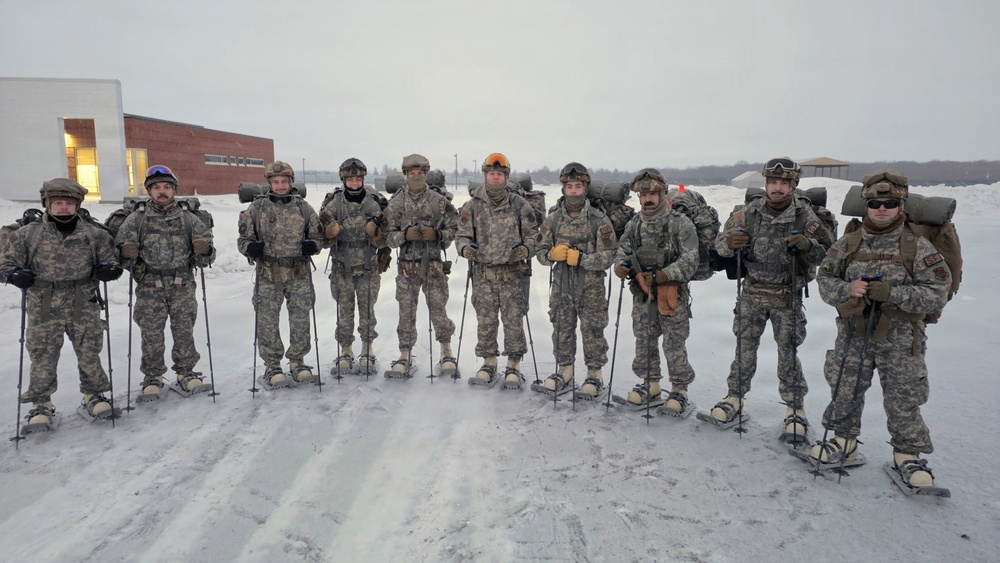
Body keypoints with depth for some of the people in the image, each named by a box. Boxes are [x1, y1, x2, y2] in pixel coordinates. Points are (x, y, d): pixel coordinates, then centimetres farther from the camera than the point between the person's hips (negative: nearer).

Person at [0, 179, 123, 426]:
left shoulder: (94, 234, 3)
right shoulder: (28, 234, 2)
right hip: (43, 309, 0)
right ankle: (41, 403, 21)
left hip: (84, 306, 0)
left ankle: (93, 394, 26)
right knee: (42, 358, 6)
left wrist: (109, 268, -11)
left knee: (89, 355, 7)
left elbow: (109, 257, 12)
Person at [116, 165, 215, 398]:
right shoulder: (136, 219, 4)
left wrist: (204, 252, -11)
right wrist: (126, 255, -12)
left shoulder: (188, 219, 7)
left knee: (184, 332, 6)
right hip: (150, 288, -1)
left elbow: (203, 257, 12)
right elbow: (119, 248, 10)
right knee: (151, 335, 3)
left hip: (182, 286, 1)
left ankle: (186, 373, 22)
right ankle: (153, 377, 20)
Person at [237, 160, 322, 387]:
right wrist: (251, 247, -14)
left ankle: (297, 362, 22)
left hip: (299, 273, 2)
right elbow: (244, 237, 8)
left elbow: (317, 234, 14)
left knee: (300, 319, 7)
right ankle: (272, 366, 14)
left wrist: (312, 245, -8)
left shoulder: (303, 207, 6)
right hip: (269, 273, -1)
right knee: (267, 320, 0)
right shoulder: (257, 208, 2)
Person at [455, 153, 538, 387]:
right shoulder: (472, 205, 2)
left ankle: (513, 366, 15)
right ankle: (489, 363, 24)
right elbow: (462, 235, 7)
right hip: (483, 273, 1)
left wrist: (526, 248, -14)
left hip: (512, 272, -1)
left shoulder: (520, 205, 1)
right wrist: (465, 248, -14)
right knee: (485, 321, 8)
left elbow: (533, 233, 6)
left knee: (513, 320, 1)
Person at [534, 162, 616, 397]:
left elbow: (607, 257, -12)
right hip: (561, 287, 3)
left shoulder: (599, 220, -9)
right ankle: (565, 371, 31)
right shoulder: (553, 219, 0)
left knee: (592, 332, 6)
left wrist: (579, 258, -22)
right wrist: (553, 254, -16)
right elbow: (541, 252, 5)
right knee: (561, 330, 13)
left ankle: (595, 374, 24)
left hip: (591, 287, -3)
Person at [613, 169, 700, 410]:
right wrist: (621, 265, -11)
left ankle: (679, 389, 18)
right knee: (643, 342, 14)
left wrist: (664, 275, -25)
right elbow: (623, 250, 12)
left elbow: (690, 260, -14)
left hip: (673, 293, -5)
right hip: (642, 293, 5)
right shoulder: (634, 224, 5)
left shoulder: (680, 222, -11)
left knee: (675, 345, 2)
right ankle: (650, 384, 31)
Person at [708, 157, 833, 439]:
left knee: (788, 354, 4)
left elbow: (827, 252, -4)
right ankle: (735, 399, 25)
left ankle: (795, 409, 20)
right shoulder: (749, 212, -4)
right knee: (744, 348, 10)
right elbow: (720, 245, 0)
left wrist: (807, 245, -26)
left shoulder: (805, 214, -8)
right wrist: (730, 242, -24)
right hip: (753, 293, 2)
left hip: (788, 297, -2)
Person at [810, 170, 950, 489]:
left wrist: (892, 293, -24)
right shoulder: (847, 244, 1)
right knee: (845, 393, 13)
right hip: (853, 336, 3)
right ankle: (844, 443, 33)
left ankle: (907, 456, 28)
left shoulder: (918, 248, -7)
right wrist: (846, 289, -17)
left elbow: (938, 294, -10)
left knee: (903, 403, 7)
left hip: (900, 342, -2)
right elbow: (825, 279, 5)